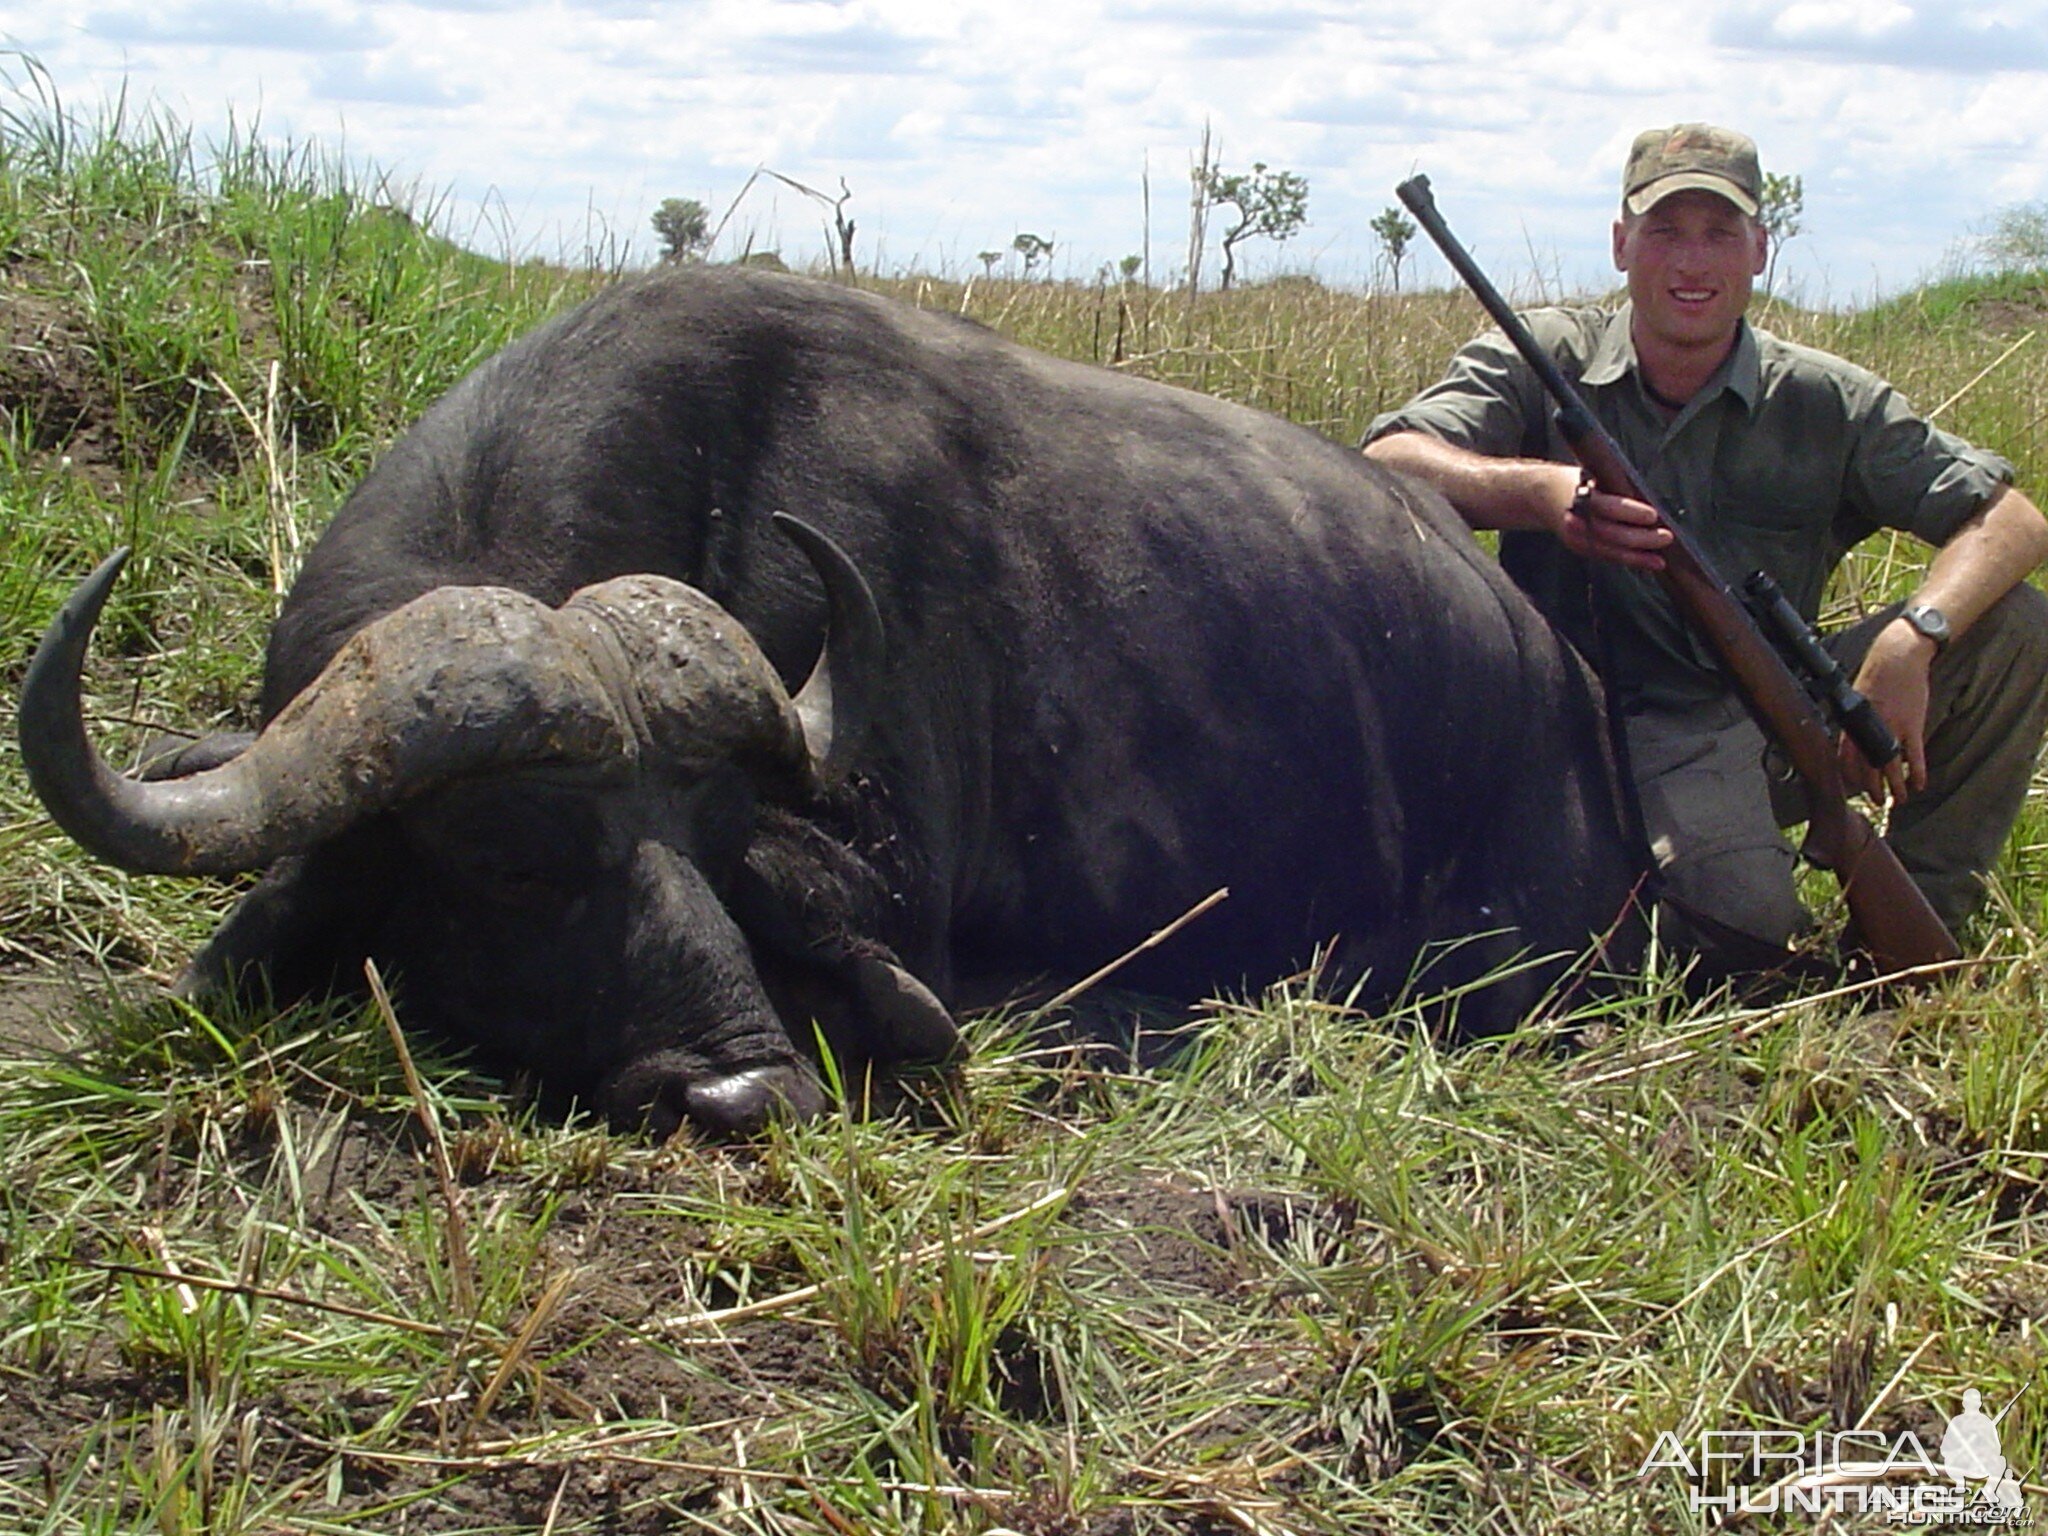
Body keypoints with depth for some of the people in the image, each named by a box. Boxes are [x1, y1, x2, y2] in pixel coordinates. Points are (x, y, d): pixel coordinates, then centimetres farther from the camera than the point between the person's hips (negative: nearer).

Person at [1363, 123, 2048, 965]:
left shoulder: (1826, 402, 2)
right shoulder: (1542, 362, -3)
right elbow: (1384, 467, -17)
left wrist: (1912, 638, -24)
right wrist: (1542, 490, -37)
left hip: (1779, 714, 4)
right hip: (1626, 734, -4)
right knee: (1743, 923, -32)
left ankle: (1919, 917, 2)